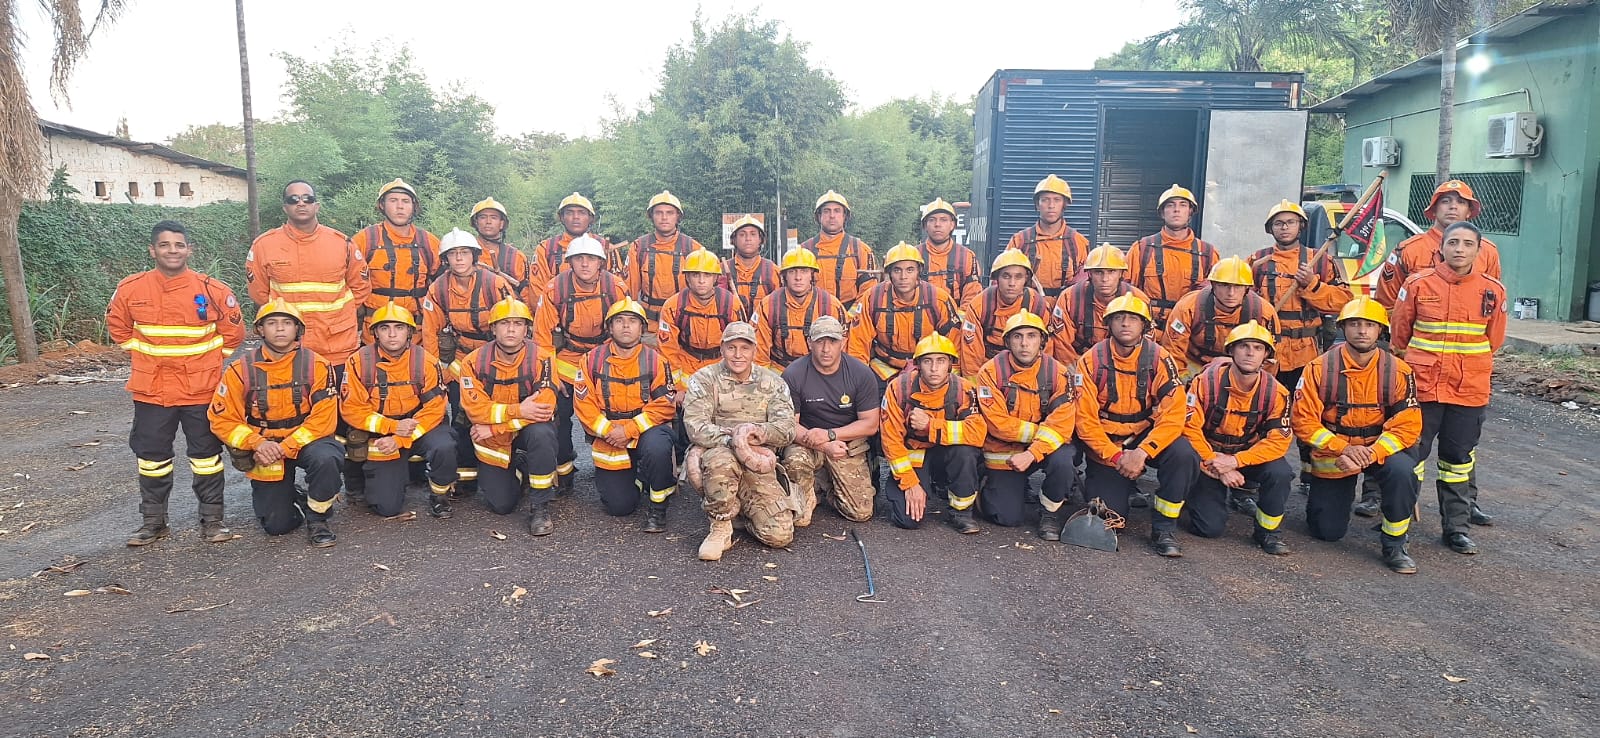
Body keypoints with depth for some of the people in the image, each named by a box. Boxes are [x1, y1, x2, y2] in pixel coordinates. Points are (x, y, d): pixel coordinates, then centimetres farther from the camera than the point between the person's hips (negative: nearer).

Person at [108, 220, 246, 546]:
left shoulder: (212, 290, -8)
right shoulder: (131, 288, -3)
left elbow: (233, 331, 3)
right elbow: (117, 325, 14)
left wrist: (208, 360, 2)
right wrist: (143, 354, 8)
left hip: (201, 389, -2)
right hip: (151, 390, 2)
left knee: (206, 454, 6)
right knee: (151, 455, 11)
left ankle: (212, 521, 16)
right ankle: (153, 522, 25)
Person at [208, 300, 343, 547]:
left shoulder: (316, 365, -12)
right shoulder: (240, 369, -8)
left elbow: (324, 418, -15)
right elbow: (222, 419, -6)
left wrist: (286, 447, -23)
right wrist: (257, 443, -21)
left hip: (304, 441, -1)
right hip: (263, 449, 1)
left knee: (325, 459, -37)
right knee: (276, 525, -2)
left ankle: (317, 519, -10)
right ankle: (293, 498, 35)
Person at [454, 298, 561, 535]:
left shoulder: (540, 359, -17)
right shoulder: (474, 362, -12)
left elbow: (544, 408, -26)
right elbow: (475, 409, -20)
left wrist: (494, 427, -25)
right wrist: (518, 410, -32)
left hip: (529, 429, -2)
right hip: (493, 443, 2)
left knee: (541, 433, -38)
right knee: (502, 505, -2)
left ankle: (540, 506, -20)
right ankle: (516, 471, 34)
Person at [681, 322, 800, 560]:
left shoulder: (772, 382, 10)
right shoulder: (703, 380, 3)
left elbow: (787, 428, -3)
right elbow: (695, 428, -12)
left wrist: (759, 432, -25)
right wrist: (734, 441, -27)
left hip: (759, 467, 2)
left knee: (780, 535, -14)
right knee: (722, 459, -40)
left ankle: (739, 507, 19)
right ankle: (720, 528, -15)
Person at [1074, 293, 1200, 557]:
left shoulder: (1158, 358, -11)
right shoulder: (1091, 361, -11)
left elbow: (1173, 413, -19)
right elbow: (1085, 419, -12)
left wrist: (1142, 452, -30)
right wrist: (1116, 457, -21)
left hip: (1146, 435, 1)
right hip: (1106, 443, -1)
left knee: (1183, 456, -30)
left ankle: (1164, 529, -11)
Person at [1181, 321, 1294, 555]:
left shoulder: (1275, 392, -12)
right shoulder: (1207, 381, -18)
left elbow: (1278, 440, -15)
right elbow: (1190, 428, -18)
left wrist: (1234, 461, -27)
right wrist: (1218, 467, -21)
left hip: (1248, 456, 2)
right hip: (1208, 456, -2)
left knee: (1280, 473, -30)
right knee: (1210, 527, -13)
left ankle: (1268, 531, -4)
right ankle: (1201, 496, 24)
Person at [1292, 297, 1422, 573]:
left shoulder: (1398, 371, -11)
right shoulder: (1320, 369, -13)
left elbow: (1408, 425, -14)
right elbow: (1302, 420, -15)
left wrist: (1372, 453, -29)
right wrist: (1342, 449, -25)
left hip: (1379, 448, 0)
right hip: (1332, 453, 0)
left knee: (1402, 471, -36)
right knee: (1327, 532, 1)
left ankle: (1394, 545, -13)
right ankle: (1341, 495, 39)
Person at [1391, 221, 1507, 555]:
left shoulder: (1493, 291, 0)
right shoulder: (1418, 284, -6)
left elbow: (1493, 339, 12)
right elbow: (1399, 334, 5)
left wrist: (1468, 367, 14)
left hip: (1470, 389, 2)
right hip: (1422, 386, -2)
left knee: (1459, 457, 11)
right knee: (1413, 453, 2)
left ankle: (1456, 526, 22)